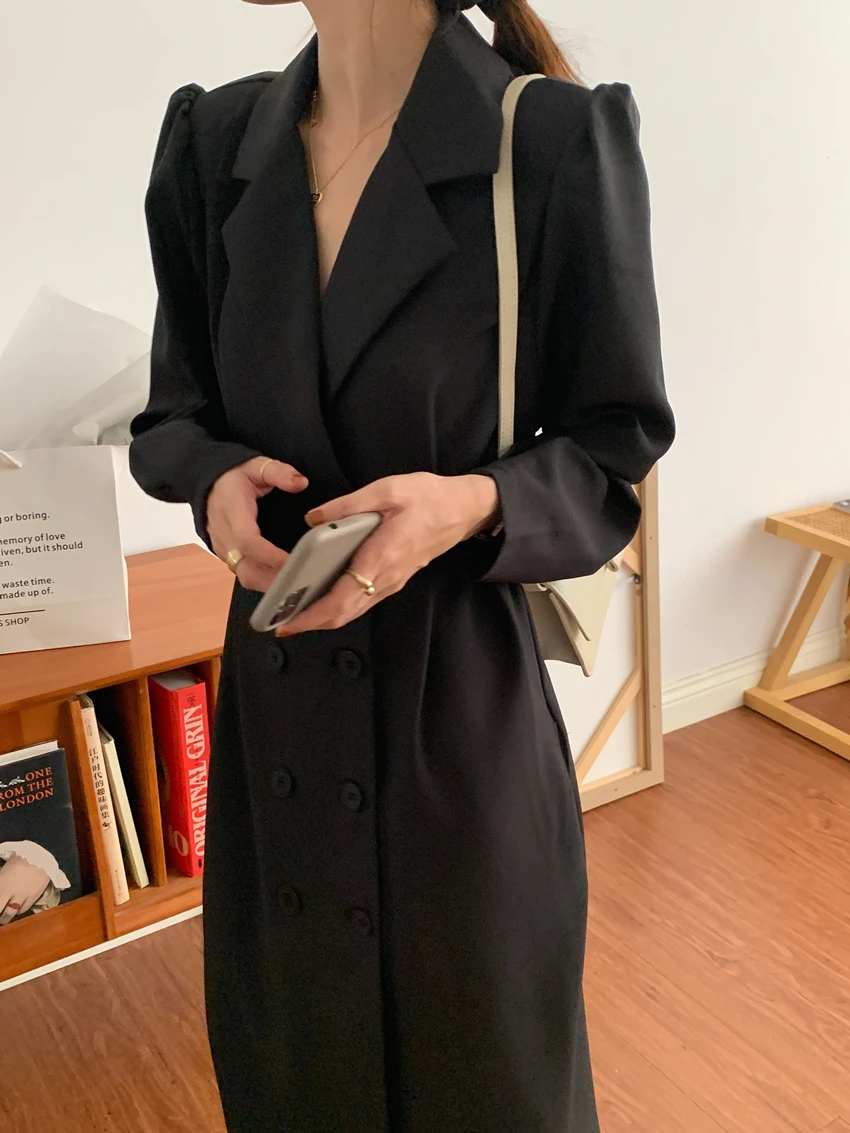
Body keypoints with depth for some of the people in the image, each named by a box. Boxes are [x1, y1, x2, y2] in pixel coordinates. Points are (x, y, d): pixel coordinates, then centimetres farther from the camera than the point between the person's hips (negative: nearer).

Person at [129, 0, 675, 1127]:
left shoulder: (557, 141, -13)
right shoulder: (213, 140, 1)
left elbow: (613, 448, -5)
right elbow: (175, 410, 10)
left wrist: (472, 502, -24)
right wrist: (217, 478, -13)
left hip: (463, 709, -3)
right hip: (275, 693, 4)